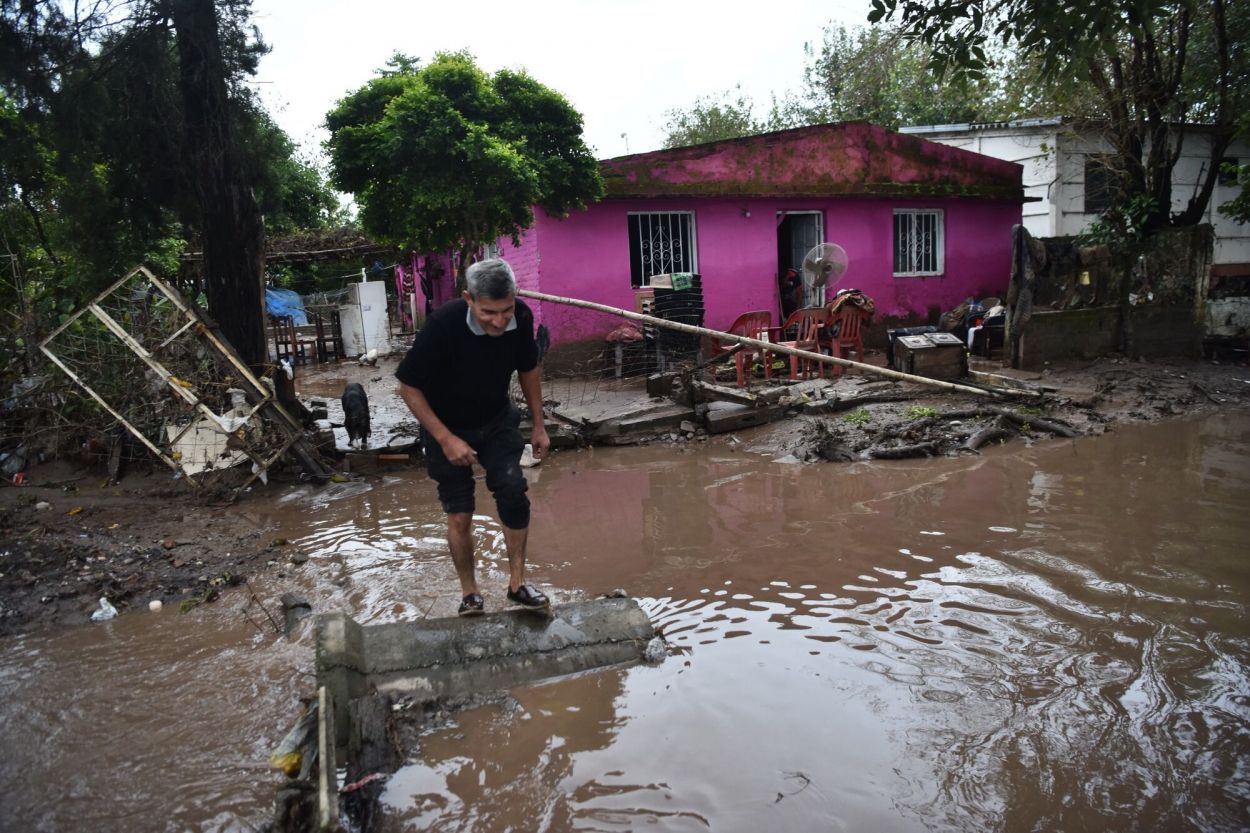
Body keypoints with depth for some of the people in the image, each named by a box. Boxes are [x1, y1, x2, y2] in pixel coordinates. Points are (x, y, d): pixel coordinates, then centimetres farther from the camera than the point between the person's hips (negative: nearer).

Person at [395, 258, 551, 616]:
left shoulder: (521, 317, -21)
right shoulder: (443, 325, -33)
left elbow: (528, 369, 0)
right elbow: (409, 388, -22)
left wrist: (539, 425, 3)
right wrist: (445, 439, -25)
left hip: (498, 421, 3)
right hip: (449, 428, -3)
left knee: (513, 493, -10)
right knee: (459, 513, 0)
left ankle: (517, 583, 4)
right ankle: (470, 594, 18)